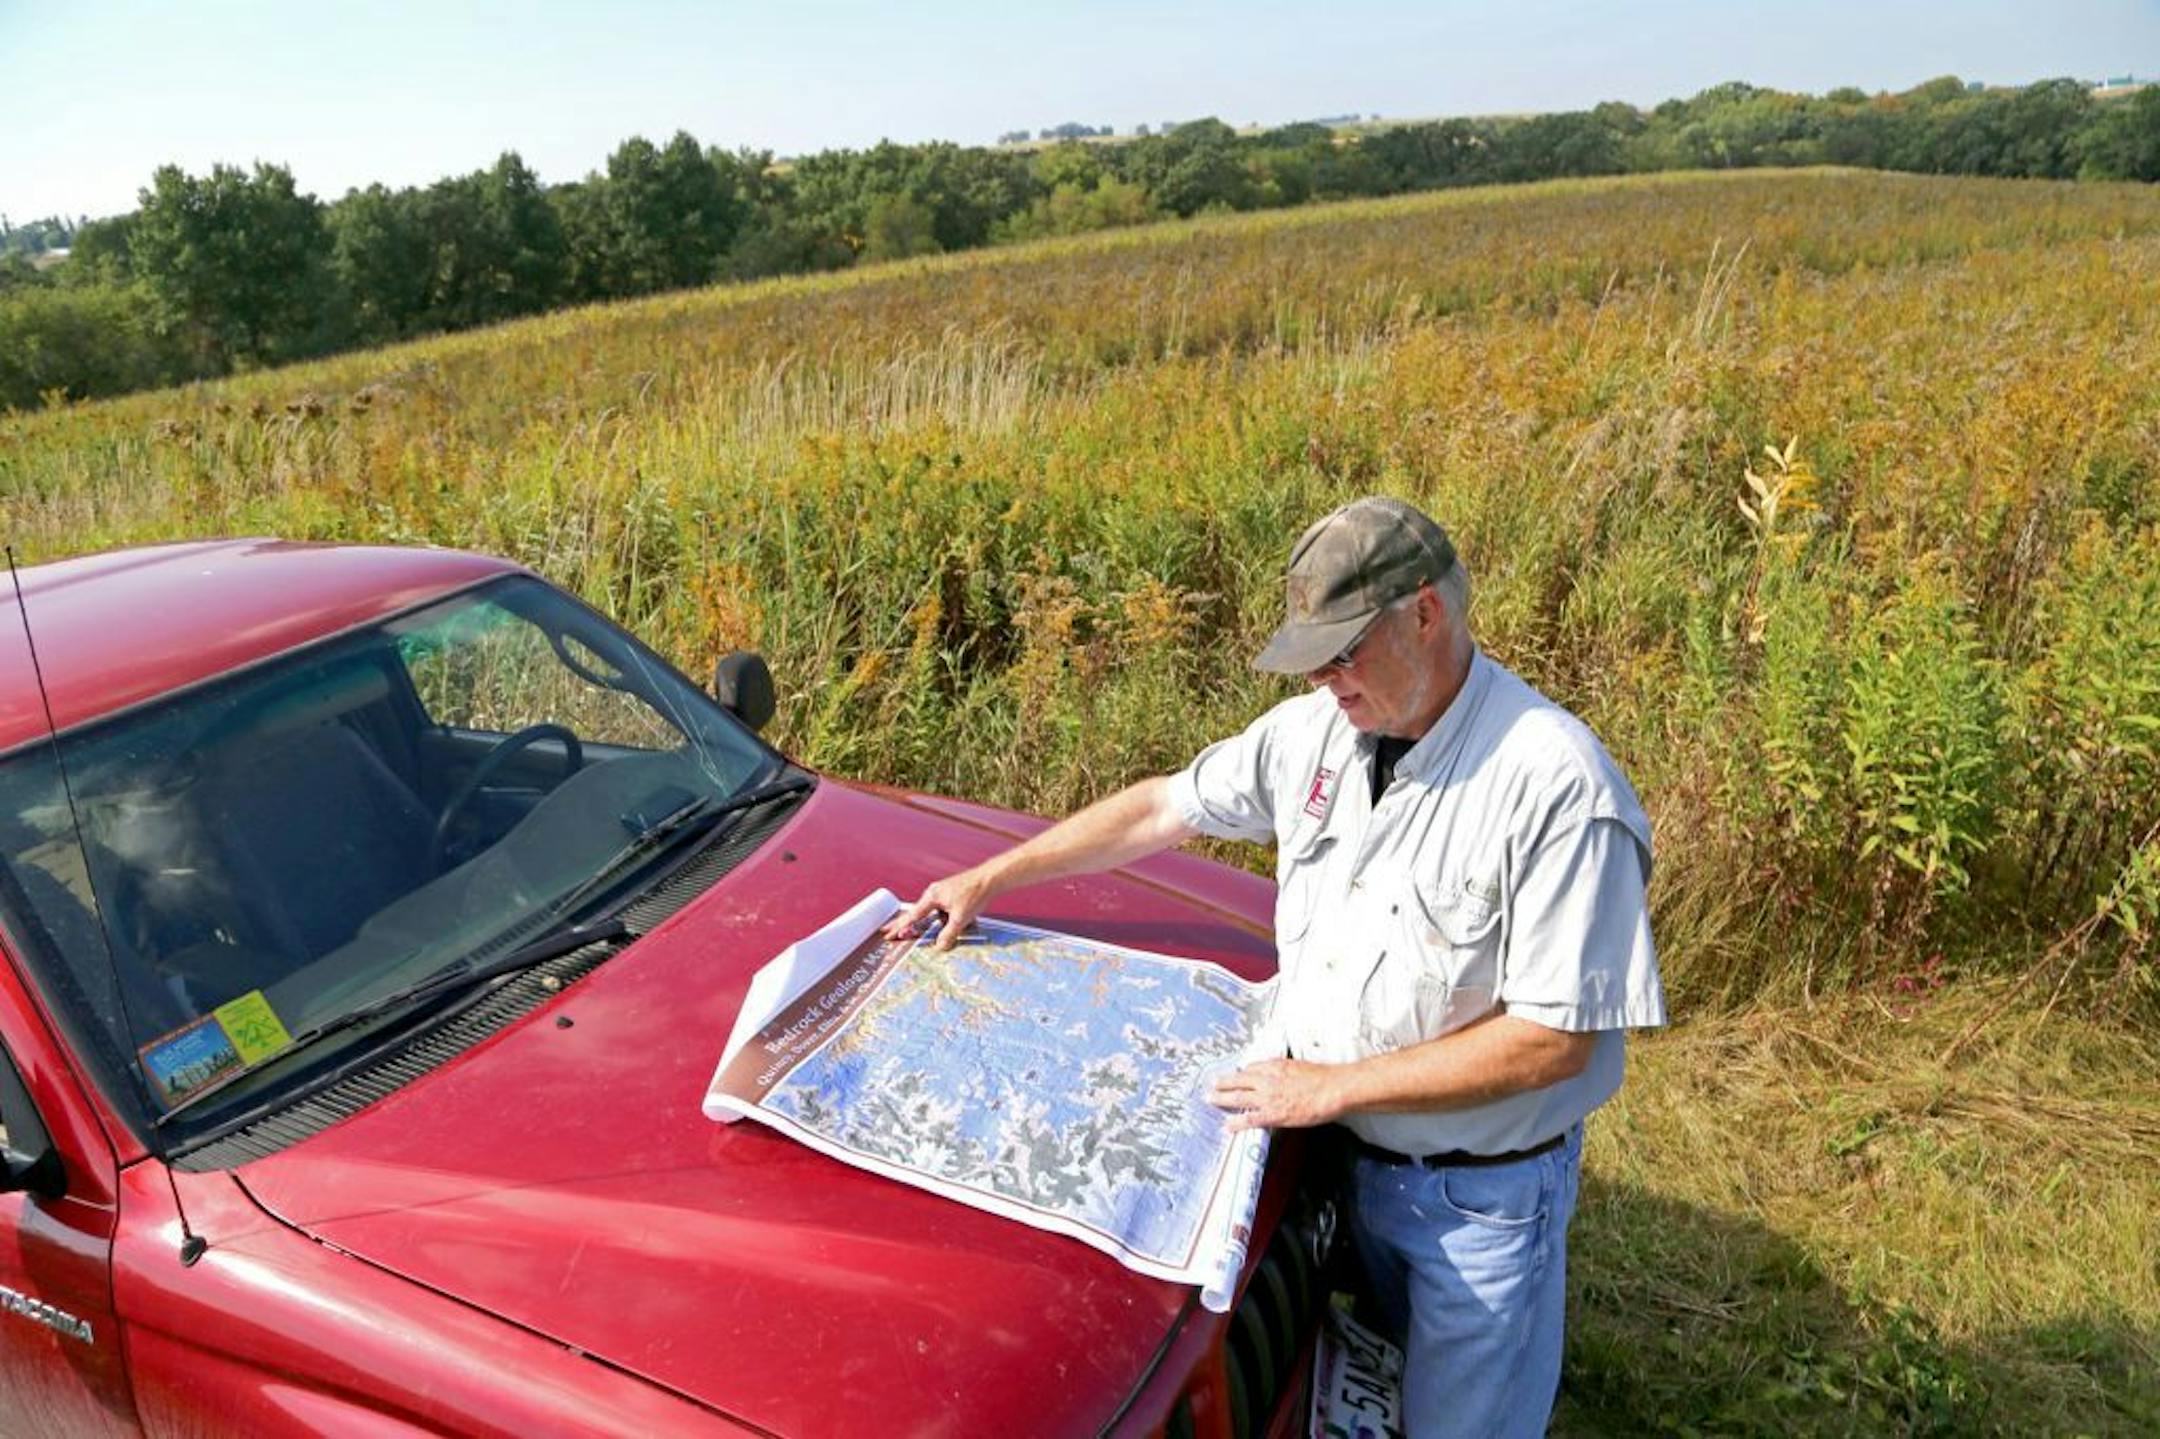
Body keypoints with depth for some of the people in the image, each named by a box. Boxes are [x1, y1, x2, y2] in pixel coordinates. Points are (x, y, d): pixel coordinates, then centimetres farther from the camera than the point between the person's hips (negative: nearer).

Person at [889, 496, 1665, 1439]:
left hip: (1482, 1192, -5)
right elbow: (1164, 807, 5)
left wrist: (1334, 1086, -21)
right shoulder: (1315, 730, -6)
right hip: (1348, 1156, 6)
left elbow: (1554, 1038, -24)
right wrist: (987, 879, 6)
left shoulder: (1555, 783, -26)